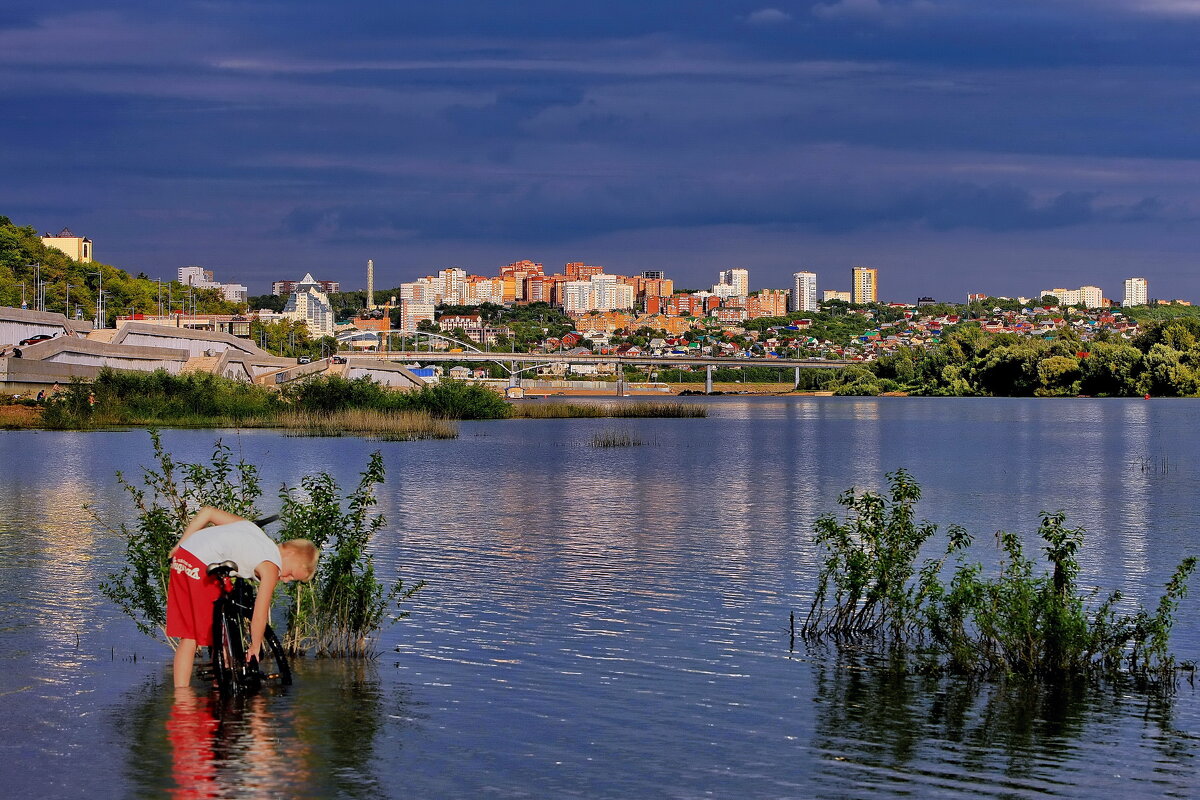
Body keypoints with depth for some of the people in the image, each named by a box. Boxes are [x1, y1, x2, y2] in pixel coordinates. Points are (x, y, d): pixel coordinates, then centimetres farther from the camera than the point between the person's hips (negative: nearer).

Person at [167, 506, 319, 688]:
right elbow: (260, 615, -2)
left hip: (181, 557, 9)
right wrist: (255, 648, 12)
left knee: (188, 639, 12)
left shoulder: (250, 528, 23)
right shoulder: (271, 566, 1)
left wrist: (180, 546, 19)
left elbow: (207, 511, 21)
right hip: (200, 566, -9)